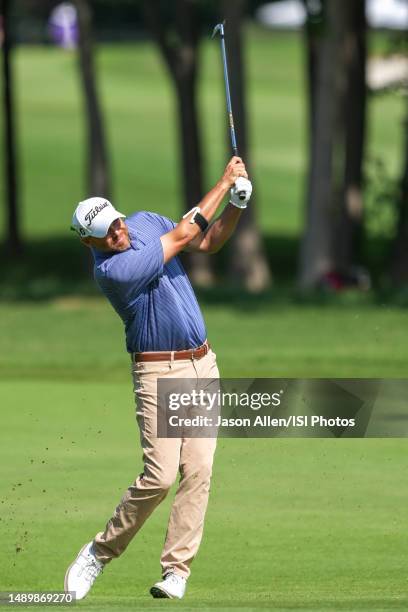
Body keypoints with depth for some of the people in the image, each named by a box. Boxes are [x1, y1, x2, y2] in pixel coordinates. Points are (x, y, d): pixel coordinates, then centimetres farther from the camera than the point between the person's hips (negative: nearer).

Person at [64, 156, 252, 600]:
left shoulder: (145, 222, 3)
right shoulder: (111, 270, -22)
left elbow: (207, 242, 15)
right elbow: (183, 236, -18)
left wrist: (236, 205, -4)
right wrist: (224, 181, -11)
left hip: (202, 364, 7)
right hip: (158, 373, -7)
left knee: (198, 469, -4)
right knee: (160, 475, -15)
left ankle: (176, 571, -2)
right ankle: (101, 552, 5)